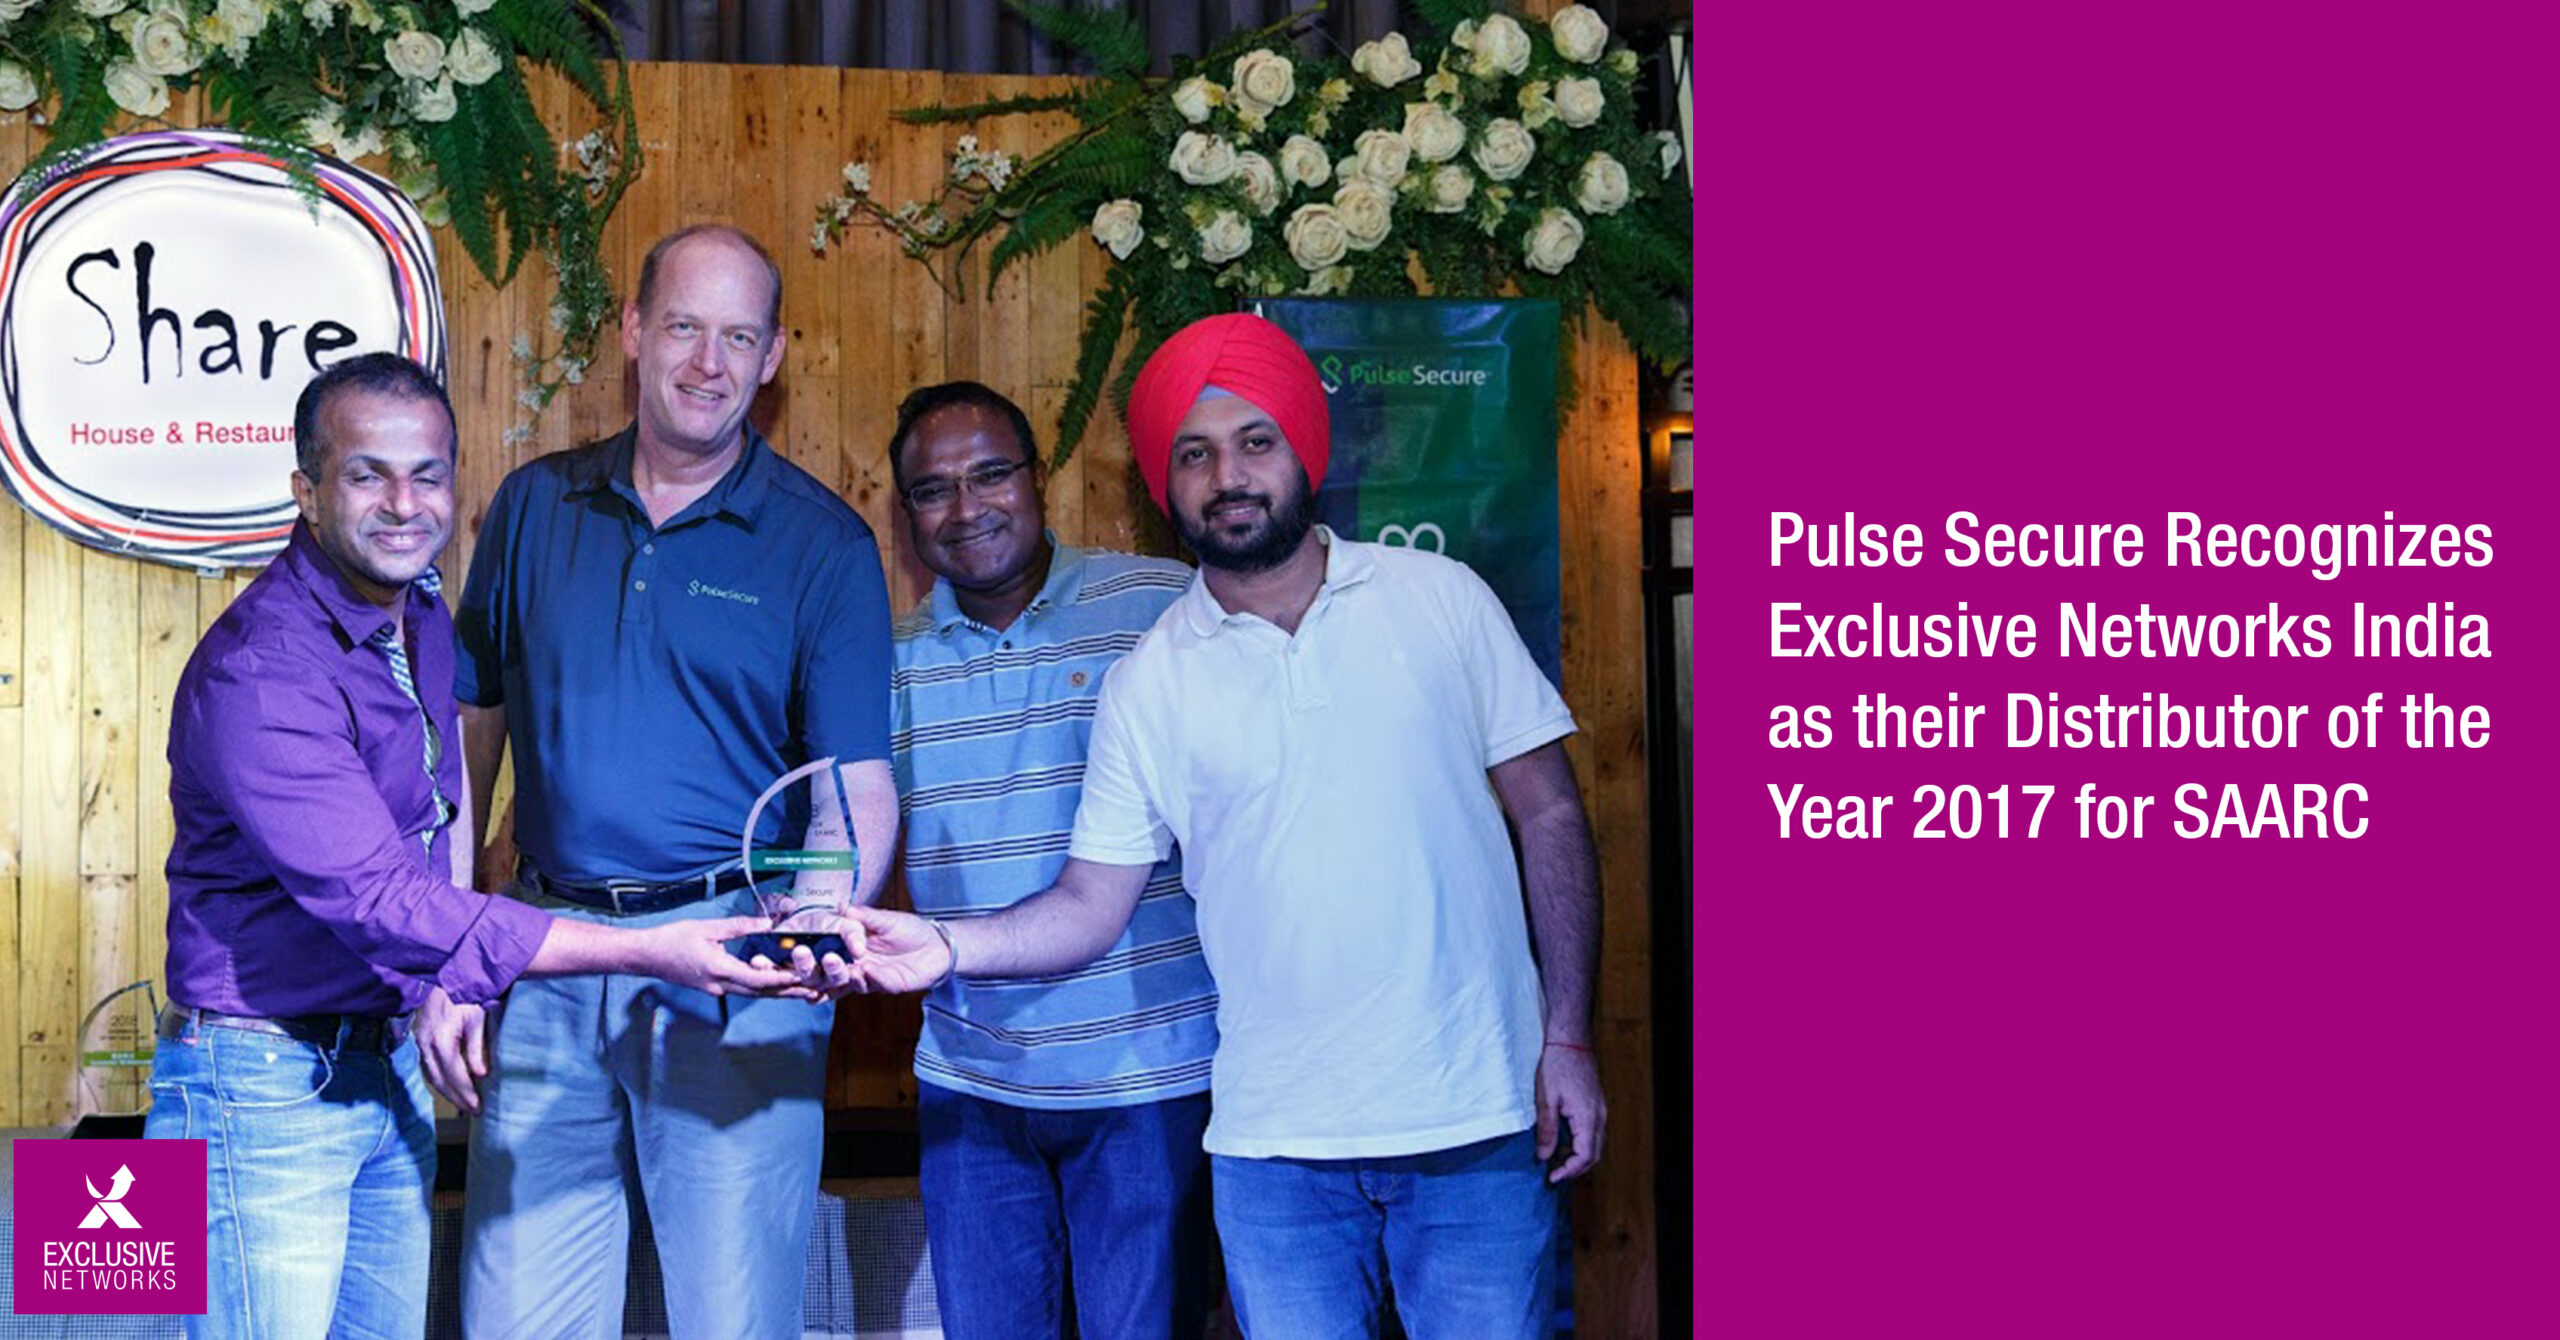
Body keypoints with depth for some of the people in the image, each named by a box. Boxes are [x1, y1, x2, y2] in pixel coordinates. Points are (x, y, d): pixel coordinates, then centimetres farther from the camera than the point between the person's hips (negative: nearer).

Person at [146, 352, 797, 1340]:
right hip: (263, 1081, -8)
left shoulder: (422, 618, 6)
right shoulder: (259, 673, -22)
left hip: (390, 1064, 8)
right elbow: (381, 903, -28)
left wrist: (448, 990, 13)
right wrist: (649, 952, -30)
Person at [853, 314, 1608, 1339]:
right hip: (1277, 1145, 1)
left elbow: (1548, 814, 4)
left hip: (1478, 1117, 0)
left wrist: (1569, 1037, -2)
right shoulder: (1148, 684, 3)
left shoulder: (1442, 599, 1)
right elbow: (1091, 903, 3)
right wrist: (947, 947, -15)